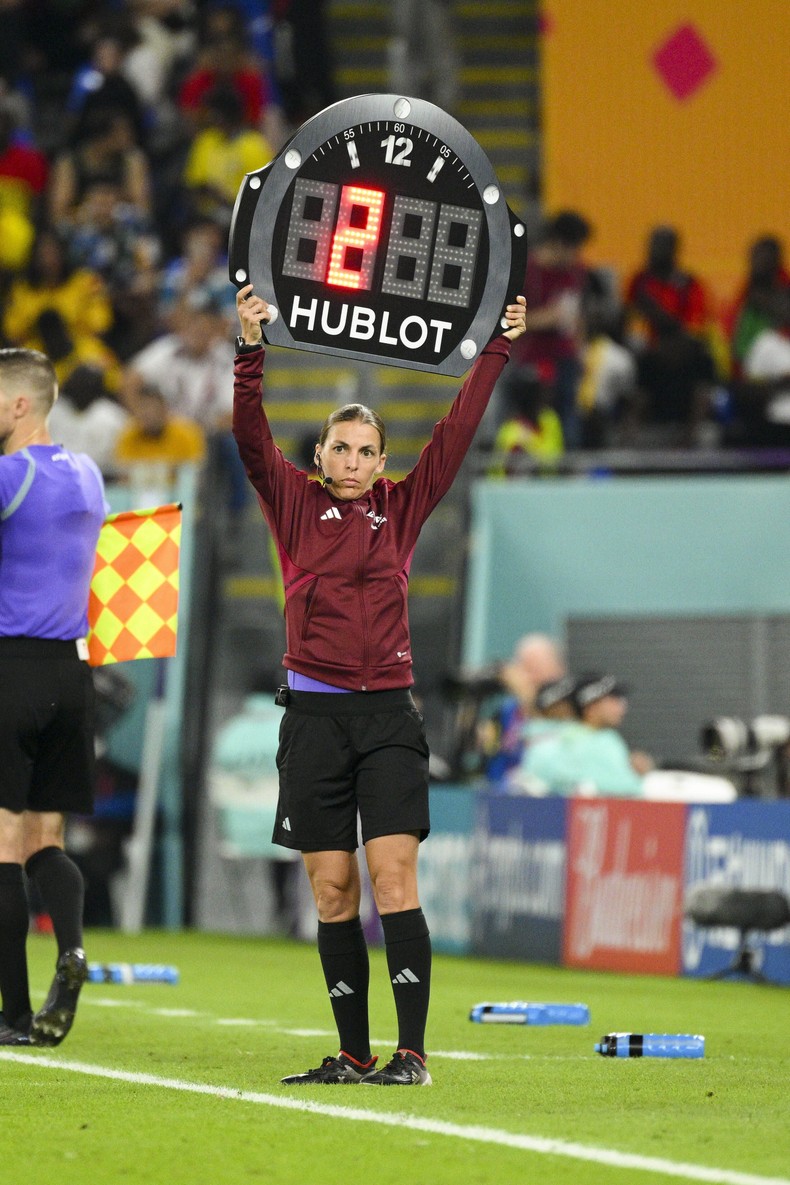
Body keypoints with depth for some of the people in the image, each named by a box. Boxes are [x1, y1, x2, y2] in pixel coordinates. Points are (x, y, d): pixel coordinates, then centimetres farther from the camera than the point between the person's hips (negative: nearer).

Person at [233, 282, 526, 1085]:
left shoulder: (402, 508, 10)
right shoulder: (296, 505, 6)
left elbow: (455, 433, 8)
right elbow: (250, 438, -5)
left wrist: (497, 350, 4)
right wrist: (250, 351, -18)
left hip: (387, 714, 0)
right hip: (315, 711, 0)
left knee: (393, 876, -11)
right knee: (332, 891, 2)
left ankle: (412, 1053, -14)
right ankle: (354, 1056, 8)